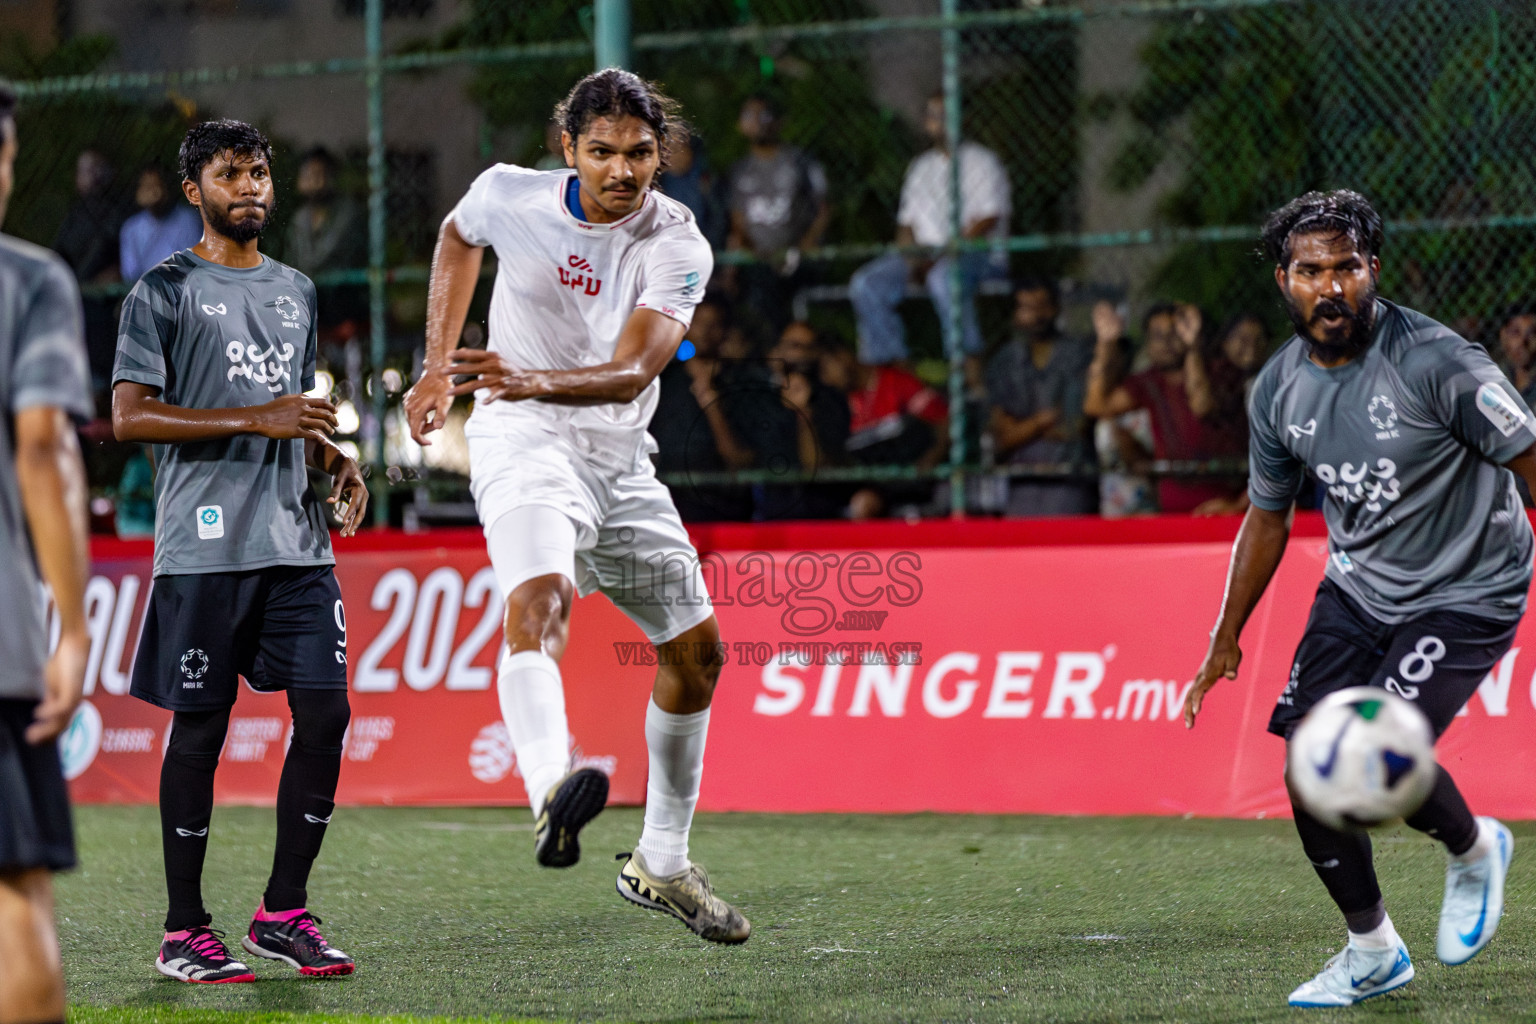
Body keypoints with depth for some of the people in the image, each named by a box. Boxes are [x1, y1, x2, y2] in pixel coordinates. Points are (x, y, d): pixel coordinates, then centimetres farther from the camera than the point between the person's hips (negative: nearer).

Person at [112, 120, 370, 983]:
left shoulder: (296, 291, 19)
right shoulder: (164, 292, -1)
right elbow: (130, 417, -10)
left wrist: (336, 459, 8)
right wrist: (256, 420, -16)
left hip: (297, 545, 6)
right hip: (205, 547, -6)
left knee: (326, 712, -2)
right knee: (200, 726, -2)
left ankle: (284, 913, 9)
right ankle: (185, 934, 6)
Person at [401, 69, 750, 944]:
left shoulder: (678, 247, -12)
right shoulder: (509, 196, -9)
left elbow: (632, 373, -26)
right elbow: (457, 240, 17)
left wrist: (534, 382, -44)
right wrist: (440, 367, 14)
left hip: (621, 456, 4)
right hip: (523, 443, -3)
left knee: (696, 652, 10)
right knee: (540, 594, -33)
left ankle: (661, 865, 29)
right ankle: (552, 793, -60)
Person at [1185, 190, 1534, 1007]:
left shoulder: (1434, 360, -21)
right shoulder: (1279, 388, -3)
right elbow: (1267, 516, 12)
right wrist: (1225, 642, 16)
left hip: (1467, 592, -6)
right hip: (1357, 586, 6)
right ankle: (1371, 952, 17)